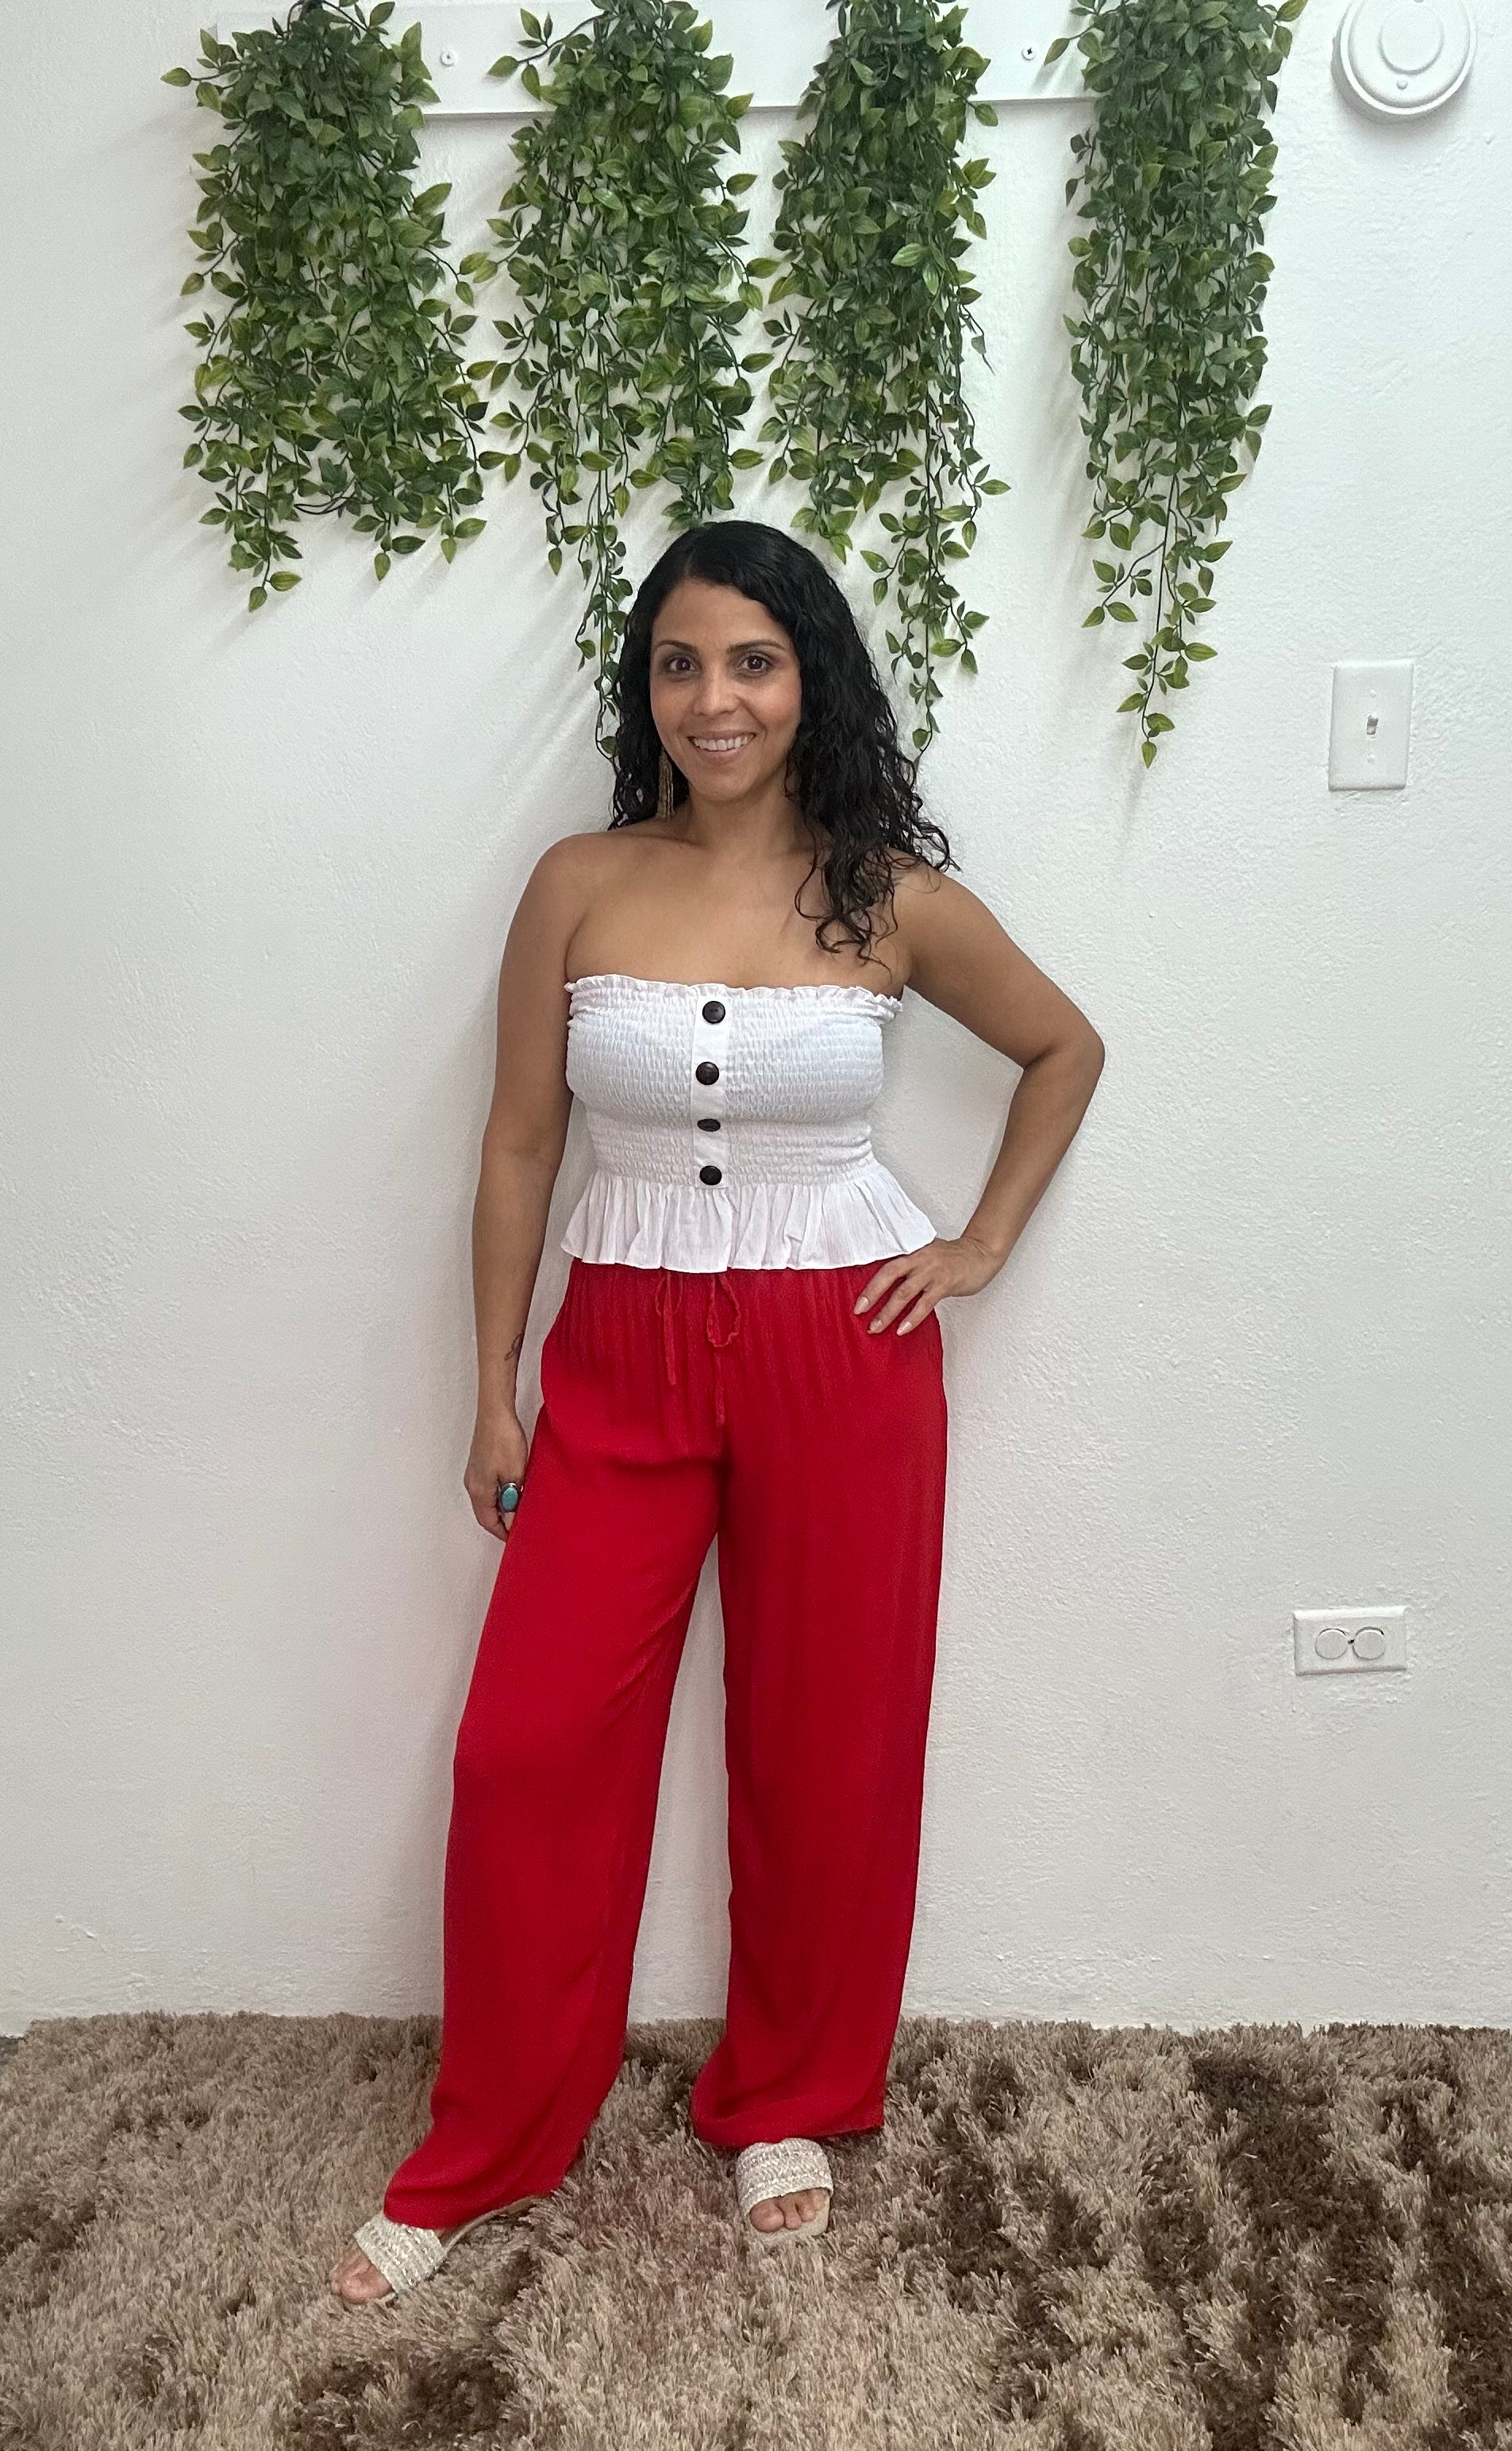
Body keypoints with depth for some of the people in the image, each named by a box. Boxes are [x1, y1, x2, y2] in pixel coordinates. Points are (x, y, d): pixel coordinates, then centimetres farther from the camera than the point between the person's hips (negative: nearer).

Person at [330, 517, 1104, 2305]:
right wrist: (495, 1390, 4)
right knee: (529, 1750, 3)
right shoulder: (578, 887, -1)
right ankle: (481, 2152, 27)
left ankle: (786, 2107, 36)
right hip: (623, 1355, 1)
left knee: (826, 1752, 10)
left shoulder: (891, 900, -2)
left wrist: (983, 1242, 4)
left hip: (842, 1359, 0)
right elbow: (520, 1144, 3)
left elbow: (1066, 1048, 13)